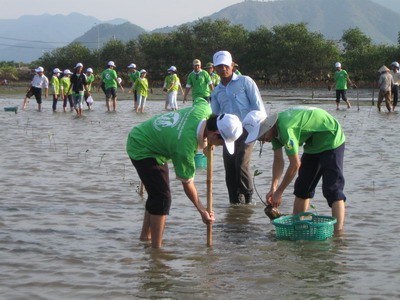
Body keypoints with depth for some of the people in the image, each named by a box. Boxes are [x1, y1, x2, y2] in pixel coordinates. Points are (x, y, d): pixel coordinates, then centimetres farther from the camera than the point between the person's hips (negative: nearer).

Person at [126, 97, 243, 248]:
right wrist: (202, 211, -12)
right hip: (141, 150, -10)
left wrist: (205, 141, 4)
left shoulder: (203, 108, -19)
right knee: (162, 197, -13)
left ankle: (145, 235, 31)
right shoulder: (186, 146, -36)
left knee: (157, 192, 17)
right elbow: (187, 183, -22)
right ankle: (156, 247, -9)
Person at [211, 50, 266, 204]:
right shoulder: (216, 91, 19)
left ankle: (248, 200, -7)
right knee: (230, 171, 2)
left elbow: (258, 105, -2)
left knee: (241, 164, -20)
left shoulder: (245, 82, 4)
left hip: (246, 130, -6)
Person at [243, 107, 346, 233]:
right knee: (302, 186, 12)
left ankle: (338, 232, -25)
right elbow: (278, 160, 4)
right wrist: (273, 189, -4)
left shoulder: (285, 128, -33)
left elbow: (295, 164, -29)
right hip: (314, 144, 10)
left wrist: (278, 192, -21)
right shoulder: (275, 129, -4)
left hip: (331, 140, -10)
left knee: (332, 188, -19)